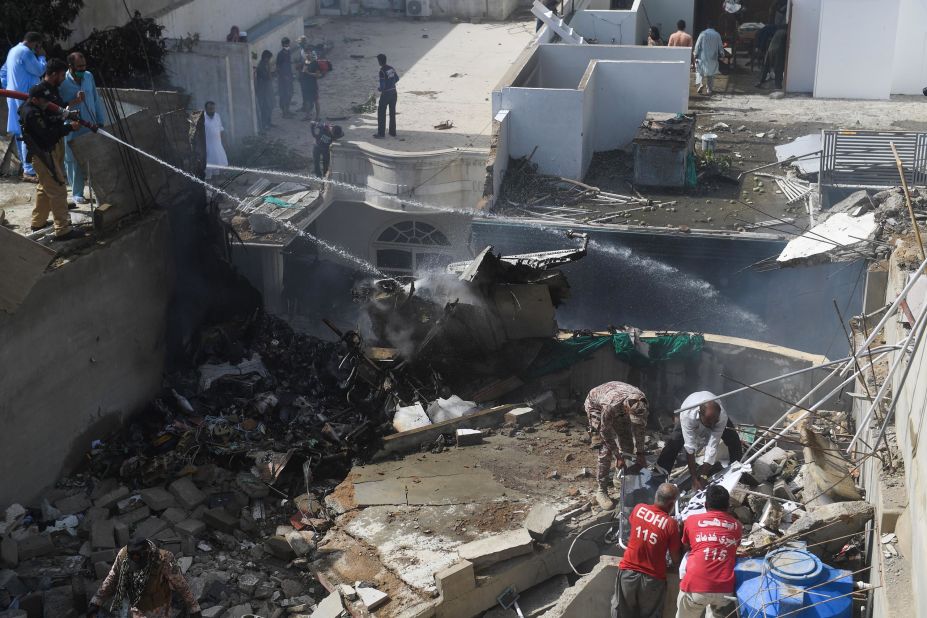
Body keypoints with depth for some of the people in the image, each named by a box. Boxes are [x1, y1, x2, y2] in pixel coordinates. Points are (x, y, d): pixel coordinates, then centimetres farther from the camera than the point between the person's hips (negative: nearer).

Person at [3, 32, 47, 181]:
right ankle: (29, 170, -15)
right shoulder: (26, 52, -15)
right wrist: (41, 56, 0)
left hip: (15, 96, 11)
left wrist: (7, 88, 19)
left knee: (20, 131, 16)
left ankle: (25, 165, 25)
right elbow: (39, 70, -14)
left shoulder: (13, 50, 17)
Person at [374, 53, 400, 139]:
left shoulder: (382, 71, -20)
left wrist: (378, 88, -1)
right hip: (393, 92, 7)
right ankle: (393, 132, 22)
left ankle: (381, 133, 4)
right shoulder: (391, 68, 3)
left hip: (385, 94, -7)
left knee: (381, 113, 4)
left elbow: (382, 85, -21)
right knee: (392, 113, 16)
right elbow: (397, 78, 17)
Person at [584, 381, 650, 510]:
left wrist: (640, 453, -11)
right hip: (596, 405, -5)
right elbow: (606, 431, -29)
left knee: (627, 444, 1)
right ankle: (601, 491, -7)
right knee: (607, 448, -14)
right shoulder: (611, 405, -45)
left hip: (619, 410, 5)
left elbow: (639, 427, -14)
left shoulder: (640, 401, -30)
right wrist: (618, 456, -23)